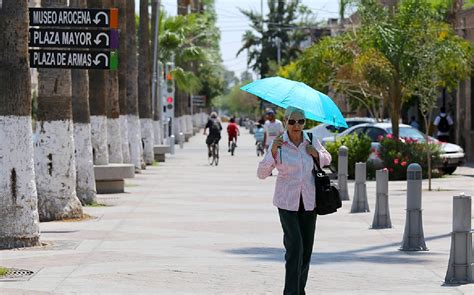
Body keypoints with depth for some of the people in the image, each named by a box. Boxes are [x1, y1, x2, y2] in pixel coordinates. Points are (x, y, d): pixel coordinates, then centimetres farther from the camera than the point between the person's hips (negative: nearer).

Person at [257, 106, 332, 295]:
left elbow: (327, 159, 16)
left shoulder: (311, 141, -1)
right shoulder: (279, 144, -9)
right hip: (287, 201, -3)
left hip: (309, 201, 3)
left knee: (307, 248, 7)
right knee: (294, 246, -16)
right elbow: (262, 174, -11)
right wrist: (273, 152, -25)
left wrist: (317, 154, -6)